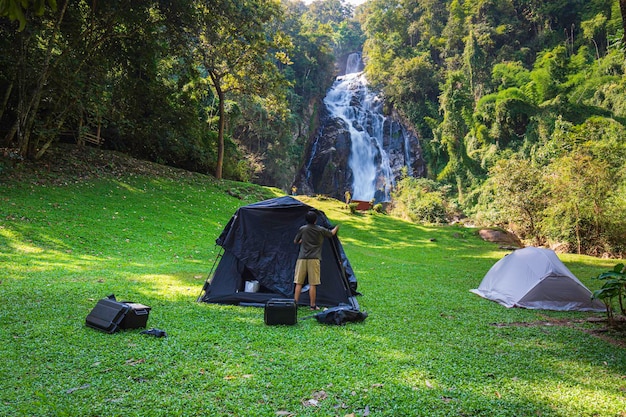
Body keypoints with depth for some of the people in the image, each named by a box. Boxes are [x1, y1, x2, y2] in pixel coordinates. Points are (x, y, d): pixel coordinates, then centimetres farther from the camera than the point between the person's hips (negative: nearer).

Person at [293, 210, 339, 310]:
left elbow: (295, 241, 15)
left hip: (302, 258, 2)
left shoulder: (302, 229, 3)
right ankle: (312, 305, 7)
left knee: (298, 283, 5)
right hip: (314, 259, -2)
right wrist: (337, 227, 43)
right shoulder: (321, 230, 2)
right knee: (312, 284, 2)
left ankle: (295, 303, 6)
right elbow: (332, 233, 22)